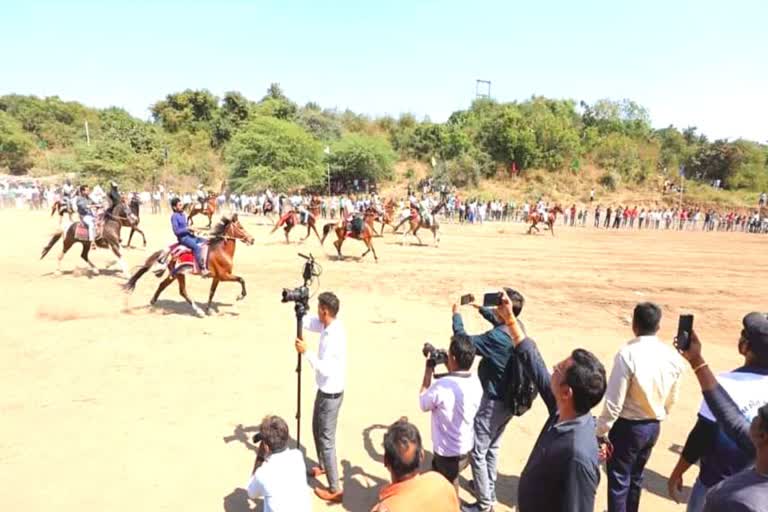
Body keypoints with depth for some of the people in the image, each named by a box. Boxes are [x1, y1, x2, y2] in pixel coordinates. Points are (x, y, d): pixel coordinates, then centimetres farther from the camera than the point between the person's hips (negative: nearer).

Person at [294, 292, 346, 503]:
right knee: (316, 429, 27)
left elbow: (325, 368, -32)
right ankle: (322, 465, 49)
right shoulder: (328, 325, -2)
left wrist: (306, 352, -27)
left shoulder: (333, 336, -30)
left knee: (327, 439, 0)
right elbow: (307, 322, 8)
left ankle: (335, 490, 11)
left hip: (331, 393, -10)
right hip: (324, 390, 10)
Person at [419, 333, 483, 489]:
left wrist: (428, 371, -6)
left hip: (447, 454, -6)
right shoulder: (475, 381, -9)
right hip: (467, 449, 6)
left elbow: (423, 403, -10)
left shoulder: (442, 386, -30)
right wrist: (450, 370, 4)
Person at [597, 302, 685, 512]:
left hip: (627, 426, -6)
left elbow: (614, 402, -21)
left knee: (618, 479, 9)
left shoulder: (627, 354, -25)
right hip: (654, 426, 6)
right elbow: (672, 398, 7)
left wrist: (602, 431, -9)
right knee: (636, 476, 24)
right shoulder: (673, 356, -6)